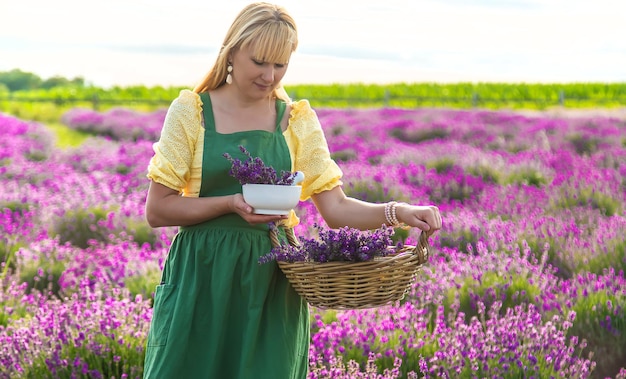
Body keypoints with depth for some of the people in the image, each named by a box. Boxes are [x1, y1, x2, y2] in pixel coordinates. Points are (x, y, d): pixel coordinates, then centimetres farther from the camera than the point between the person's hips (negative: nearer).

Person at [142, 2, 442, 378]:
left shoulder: (297, 120, 6)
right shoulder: (191, 111, -1)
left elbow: (335, 208, -1)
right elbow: (157, 210, -4)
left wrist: (398, 212, -17)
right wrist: (231, 203, -17)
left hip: (272, 280, 2)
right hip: (202, 278, -2)